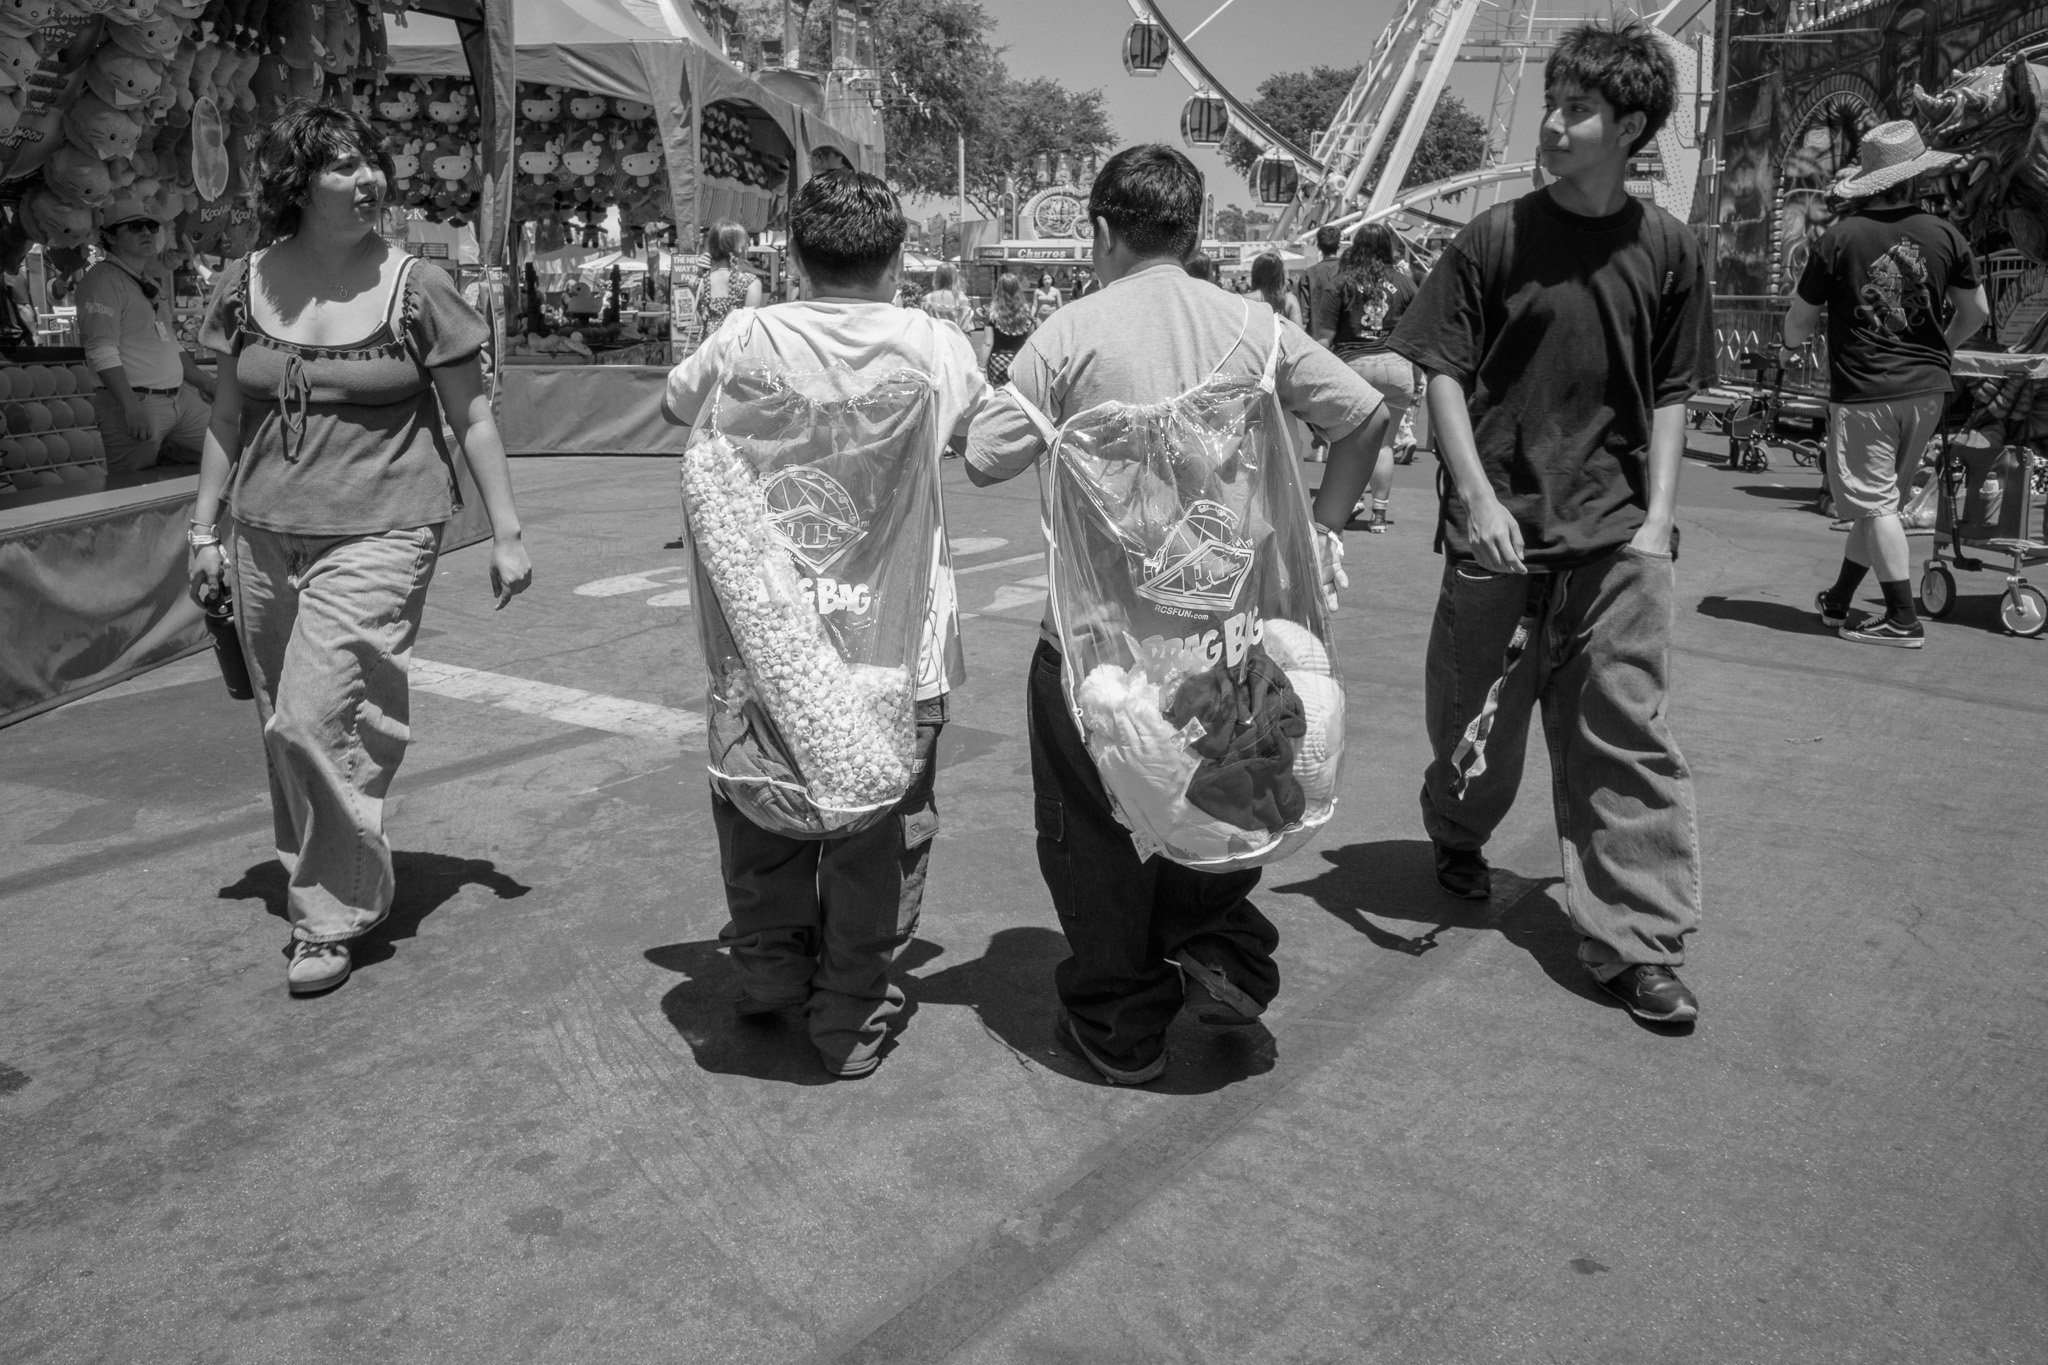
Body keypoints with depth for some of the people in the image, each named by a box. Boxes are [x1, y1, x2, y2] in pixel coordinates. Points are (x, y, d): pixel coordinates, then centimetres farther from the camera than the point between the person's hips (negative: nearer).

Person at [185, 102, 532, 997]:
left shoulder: (417, 289, -5)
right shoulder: (247, 286, 5)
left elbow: (471, 417, -1)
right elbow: (229, 415, 14)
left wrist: (505, 533, -3)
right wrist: (205, 528, 12)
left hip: (378, 536, -4)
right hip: (267, 538, 5)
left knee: (315, 722, -12)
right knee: (286, 730, 13)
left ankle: (335, 915, 5)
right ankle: (314, 885, 34)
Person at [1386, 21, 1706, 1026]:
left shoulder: (1665, 250, 4)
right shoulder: (1495, 239, -2)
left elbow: (1670, 398, 9)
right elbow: (1442, 376, -3)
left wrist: (1658, 517, -1)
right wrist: (1477, 501, -13)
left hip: (1617, 534, 1)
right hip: (1499, 526, -1)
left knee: (1628, 733, -1)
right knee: (1477, 716, 12)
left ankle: (1636, 941, 7)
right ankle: (1458, 839, 42)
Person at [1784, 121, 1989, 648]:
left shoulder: (1840, 239, -8)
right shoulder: (1943, 234, 1)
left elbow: (1795, 329, -3)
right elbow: (1976, 312, 13)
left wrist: (1798, 334, 19)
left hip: (1862, 391, -4)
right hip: (1927, 389, 4)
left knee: (1875, 504, 0)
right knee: (1880, 499, 15)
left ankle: (1904, 620, -1)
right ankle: (1838, 601, 26)